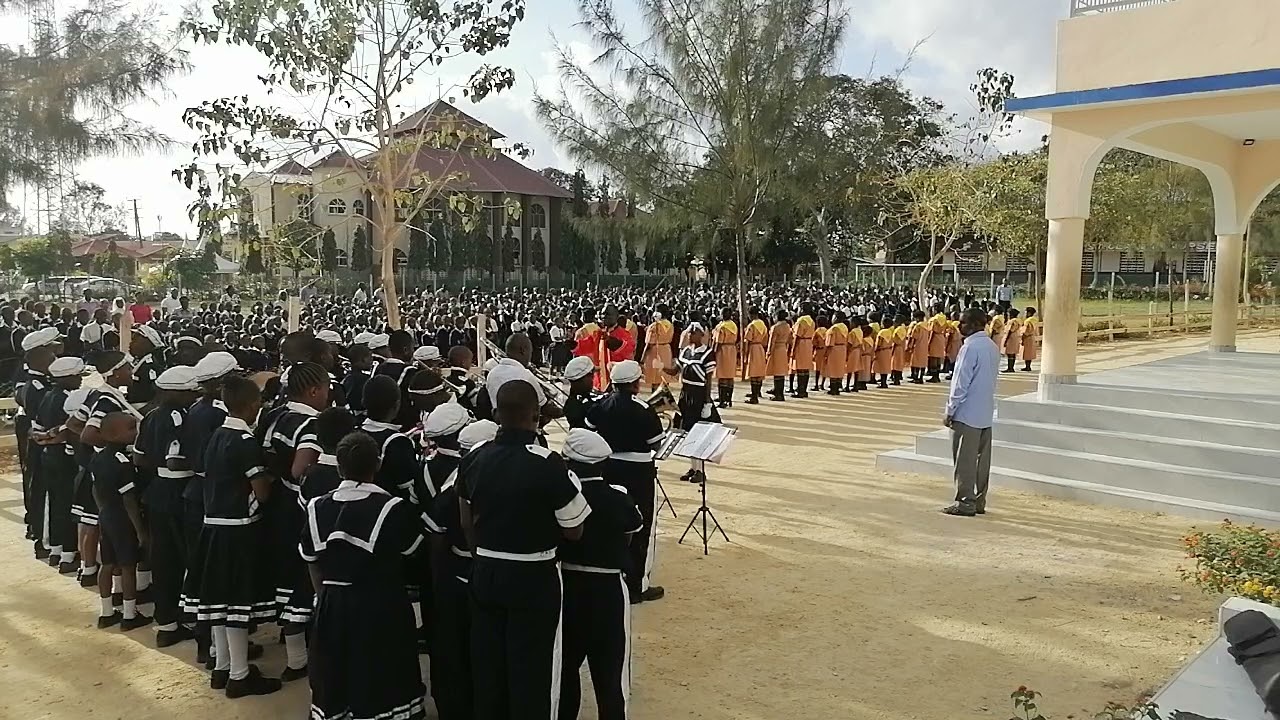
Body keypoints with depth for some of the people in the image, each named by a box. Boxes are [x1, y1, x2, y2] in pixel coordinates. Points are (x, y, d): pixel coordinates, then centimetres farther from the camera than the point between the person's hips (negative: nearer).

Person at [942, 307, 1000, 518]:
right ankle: (979, 501, 17)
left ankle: (966, 502, 1)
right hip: (986, 414, 9)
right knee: (982, 459, 11)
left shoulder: (970, 348, -17)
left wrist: (950, 411, -10)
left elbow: (961, 383, -17)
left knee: (965, 461, -2)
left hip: (967, 413, -9)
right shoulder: (992, 347, 11)